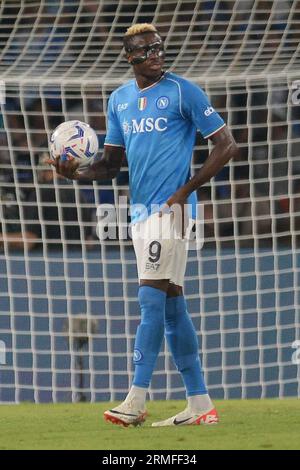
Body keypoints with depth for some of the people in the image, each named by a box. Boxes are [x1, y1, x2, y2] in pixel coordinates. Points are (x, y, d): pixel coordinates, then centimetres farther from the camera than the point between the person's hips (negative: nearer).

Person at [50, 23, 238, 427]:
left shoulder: (183, 92, -5)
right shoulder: (119, 100, 14)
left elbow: (227, 145, -5)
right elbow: (111, 165, 17)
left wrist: (187, 189, -12)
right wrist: (76, 172, -4)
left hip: (170, 208, -7)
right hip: (140, 209, 7)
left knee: (152, 300, -14)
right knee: (171, 305, 7)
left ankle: (136, 401, -17)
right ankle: (200, 404, 10)